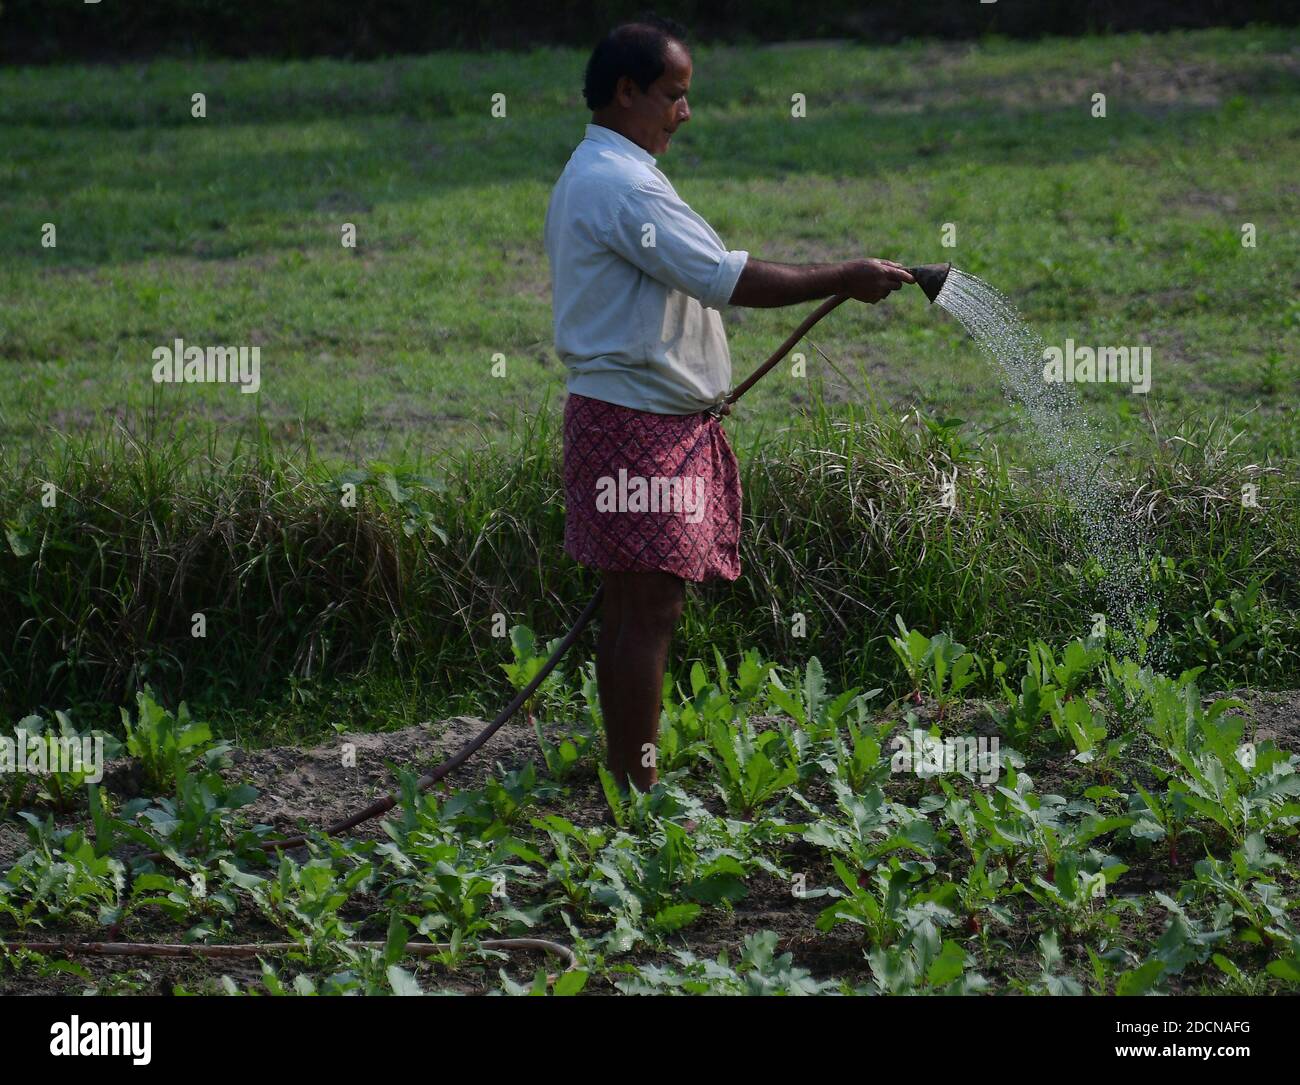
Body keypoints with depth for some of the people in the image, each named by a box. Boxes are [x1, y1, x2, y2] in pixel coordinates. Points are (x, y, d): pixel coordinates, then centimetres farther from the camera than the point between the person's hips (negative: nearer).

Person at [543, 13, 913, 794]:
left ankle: (626, 784, 16)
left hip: (620, 415, 11)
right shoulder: (623, 185, -17)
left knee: (630, 606, 12)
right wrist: (847, 280, -17)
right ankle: (638, 796, -9)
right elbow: (728, 279, -22)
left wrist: (695, 388, 23)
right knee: (651, 607, -10)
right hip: (643, 428, -11)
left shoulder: (588, 176, 18)